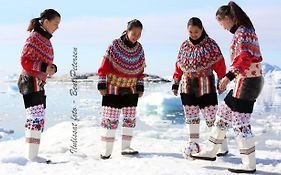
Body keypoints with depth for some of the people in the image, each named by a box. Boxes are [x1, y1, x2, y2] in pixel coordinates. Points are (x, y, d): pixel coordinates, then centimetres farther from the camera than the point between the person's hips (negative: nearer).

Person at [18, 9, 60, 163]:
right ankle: (32, 155, -7)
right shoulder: (34, 37, -10)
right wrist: (44, 67, -23)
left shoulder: (47, 40, 16)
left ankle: (32, 154, 17)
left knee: (39, 119, 11)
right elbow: (25, 61, -15)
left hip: (39, 84, 10)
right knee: (36, 117, -11)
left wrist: (52, 68, -2)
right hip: (31, 82, -10)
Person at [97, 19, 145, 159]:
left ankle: (126, 147, 18)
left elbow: (140, 70, 11)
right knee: (110, 119, -6)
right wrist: (102, 85, -12)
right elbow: (104, 66, -10)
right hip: (113, 89, -5)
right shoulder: (114, 45, -12)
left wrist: (140, 87, 8)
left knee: (130, 118, 8)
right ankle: (106, 150, 1)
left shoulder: (139, 49, 3)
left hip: (131, 90, 5)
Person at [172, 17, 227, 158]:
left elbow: (219, 64, -2)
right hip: (188, 86, 4)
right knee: (191, 116, 8)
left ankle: (223, 146, 6)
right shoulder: (184, 46, 9)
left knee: (211, 116, -5)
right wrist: (175, 83, 12)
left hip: (206, 86, -4)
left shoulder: (210, 44, -3)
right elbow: (179, 66, 13)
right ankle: (193, 144, 19)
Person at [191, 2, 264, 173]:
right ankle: (211, 152, 25)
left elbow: (244, 58, -27)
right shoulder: (245, 30, 16)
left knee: (241, 123, -5)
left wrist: (229, 76, -35)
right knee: (224, 113, 16)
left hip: (246, 80, -10)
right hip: (245, 80, 10)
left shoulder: (242, 32, -14)